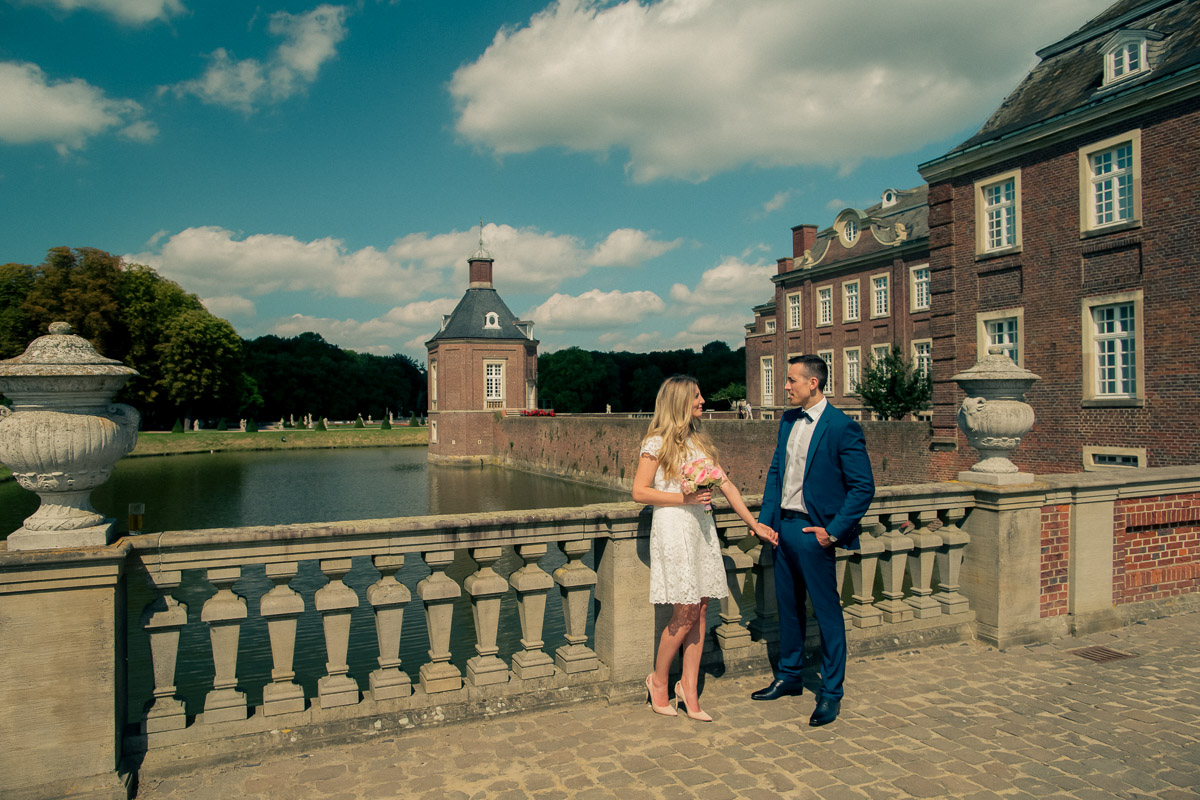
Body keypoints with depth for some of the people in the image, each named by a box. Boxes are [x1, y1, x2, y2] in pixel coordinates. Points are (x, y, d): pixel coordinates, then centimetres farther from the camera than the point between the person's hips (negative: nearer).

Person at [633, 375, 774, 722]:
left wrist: (754, 523, 12)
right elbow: (640, 492, -8)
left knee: (700, 610, 4)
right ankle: (658, 681, 16)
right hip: (673, 528, -6)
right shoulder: (657, 443, -5)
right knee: (686, 613, -5)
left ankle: (689, 689, 14)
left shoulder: (700, 441, 14)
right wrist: (683, 498, -15)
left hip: (702, 528, 6)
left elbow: (726, 485, 14)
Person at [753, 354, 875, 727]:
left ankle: (831, 693, 18)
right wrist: (765, 519, 8)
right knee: (788, 606, 18)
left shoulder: (842, 427, -14)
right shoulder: (788, 420, 9)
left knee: (827, 613, 5)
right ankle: (788, 676, 34)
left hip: (813, 532, -7)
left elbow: (863, 486, -13)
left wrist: (834, 531, -15)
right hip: (784, 527, 7)